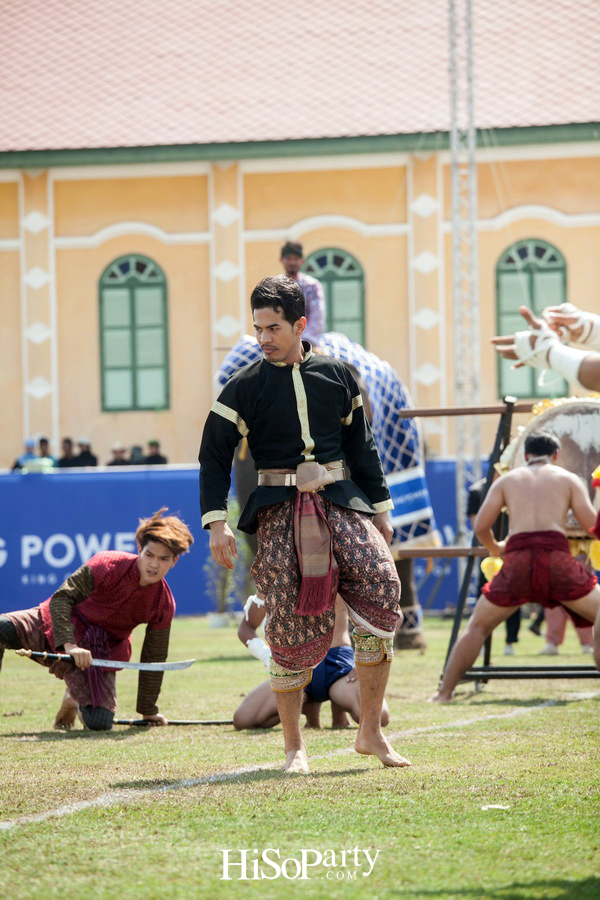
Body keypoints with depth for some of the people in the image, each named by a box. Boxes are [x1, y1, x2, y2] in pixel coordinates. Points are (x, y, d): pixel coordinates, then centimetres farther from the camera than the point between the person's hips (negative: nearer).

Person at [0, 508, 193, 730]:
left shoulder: (164, 605, -11)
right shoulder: (107, 564, -21)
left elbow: (153, 659, 0)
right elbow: (62, 597, -23)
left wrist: (148, 710, 6)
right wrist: (69, 644, -37)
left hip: (101, 652, 2)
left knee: (100, 723, -19)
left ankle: (77, 699, 19)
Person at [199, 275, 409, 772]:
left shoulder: (337, 375, 8)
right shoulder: (244, 388, 1)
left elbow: (361, 445, 17)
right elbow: (214, 456, 2)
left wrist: (380, 509, 16)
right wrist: (217, 521, -8)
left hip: (339, 501, 2)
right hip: (280, 510, -2)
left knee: (380, 584, -17)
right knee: (292, 625, -6)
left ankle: (371, 731, -9)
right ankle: (294, 747, 9)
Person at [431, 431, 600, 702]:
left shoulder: (507, 480, 21)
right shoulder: (568, 479, 18)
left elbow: (481, 527, 16)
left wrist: (494, 549, 36)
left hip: (517, 560, 2)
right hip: (556, 555, -1)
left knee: (478, 626, 15)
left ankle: (444, 692, 8)